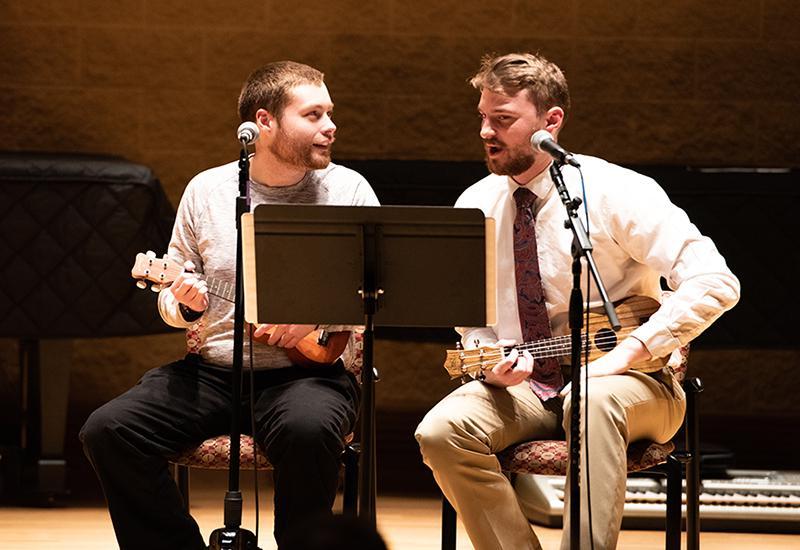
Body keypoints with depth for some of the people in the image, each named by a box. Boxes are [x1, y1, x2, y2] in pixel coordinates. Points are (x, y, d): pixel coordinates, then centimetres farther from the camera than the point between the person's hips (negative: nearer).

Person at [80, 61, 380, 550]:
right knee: (108, 430, -19)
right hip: (212, 369, 3)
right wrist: (187, 304, -9)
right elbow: (170, 302, 14)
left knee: (309, 430, -37)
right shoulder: (208, 190, 8)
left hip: (310, 370, -3)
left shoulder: (348, 189, 4)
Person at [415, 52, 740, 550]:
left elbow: (715, 284, -17)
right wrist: (491, 365, -11)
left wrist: (630, 351, -22)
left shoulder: (613, 193, -11)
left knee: (594, 400, -40)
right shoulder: (475, 206, 4)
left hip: (626, 383, -4)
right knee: (442, 430, -25)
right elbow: (473, 321, 13)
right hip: (521, 387, 4)